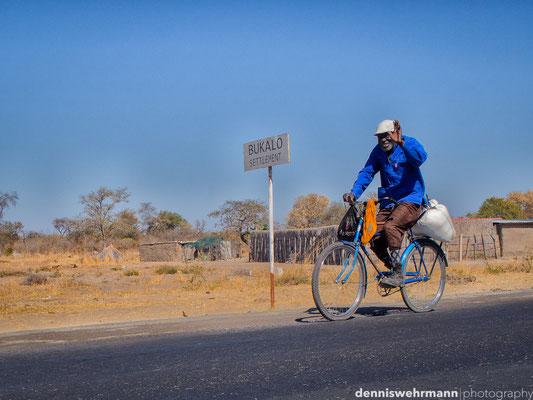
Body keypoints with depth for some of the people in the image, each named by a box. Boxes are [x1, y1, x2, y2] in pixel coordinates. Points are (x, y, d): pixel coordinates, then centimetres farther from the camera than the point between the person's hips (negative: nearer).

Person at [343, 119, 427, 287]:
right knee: (375, 239, -12)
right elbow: (367, 172, 2)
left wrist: (401, 142, -41)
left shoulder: (409, 144, -6)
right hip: (388, 202, 5)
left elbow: (420, 157, -27)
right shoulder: (378, 151, 8)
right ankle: (394, 269, 12)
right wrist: (354, 193, -14)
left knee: (391, 226, -32)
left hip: (410, 199, -5)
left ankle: (398, 275, -26)